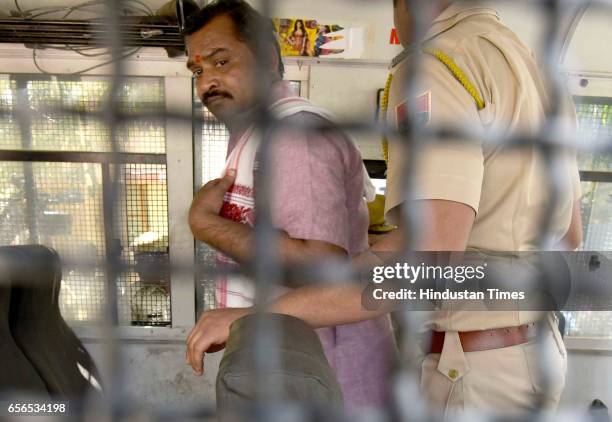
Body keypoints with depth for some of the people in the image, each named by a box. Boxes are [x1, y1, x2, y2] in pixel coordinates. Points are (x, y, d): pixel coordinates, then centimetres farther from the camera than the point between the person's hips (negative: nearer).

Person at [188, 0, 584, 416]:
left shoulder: (435, 67, -18)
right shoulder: (535, 71, 12)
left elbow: (428, 255, -33)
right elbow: (569, 233, 17)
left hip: (478, 367, -10)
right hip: (534, 349, 10)